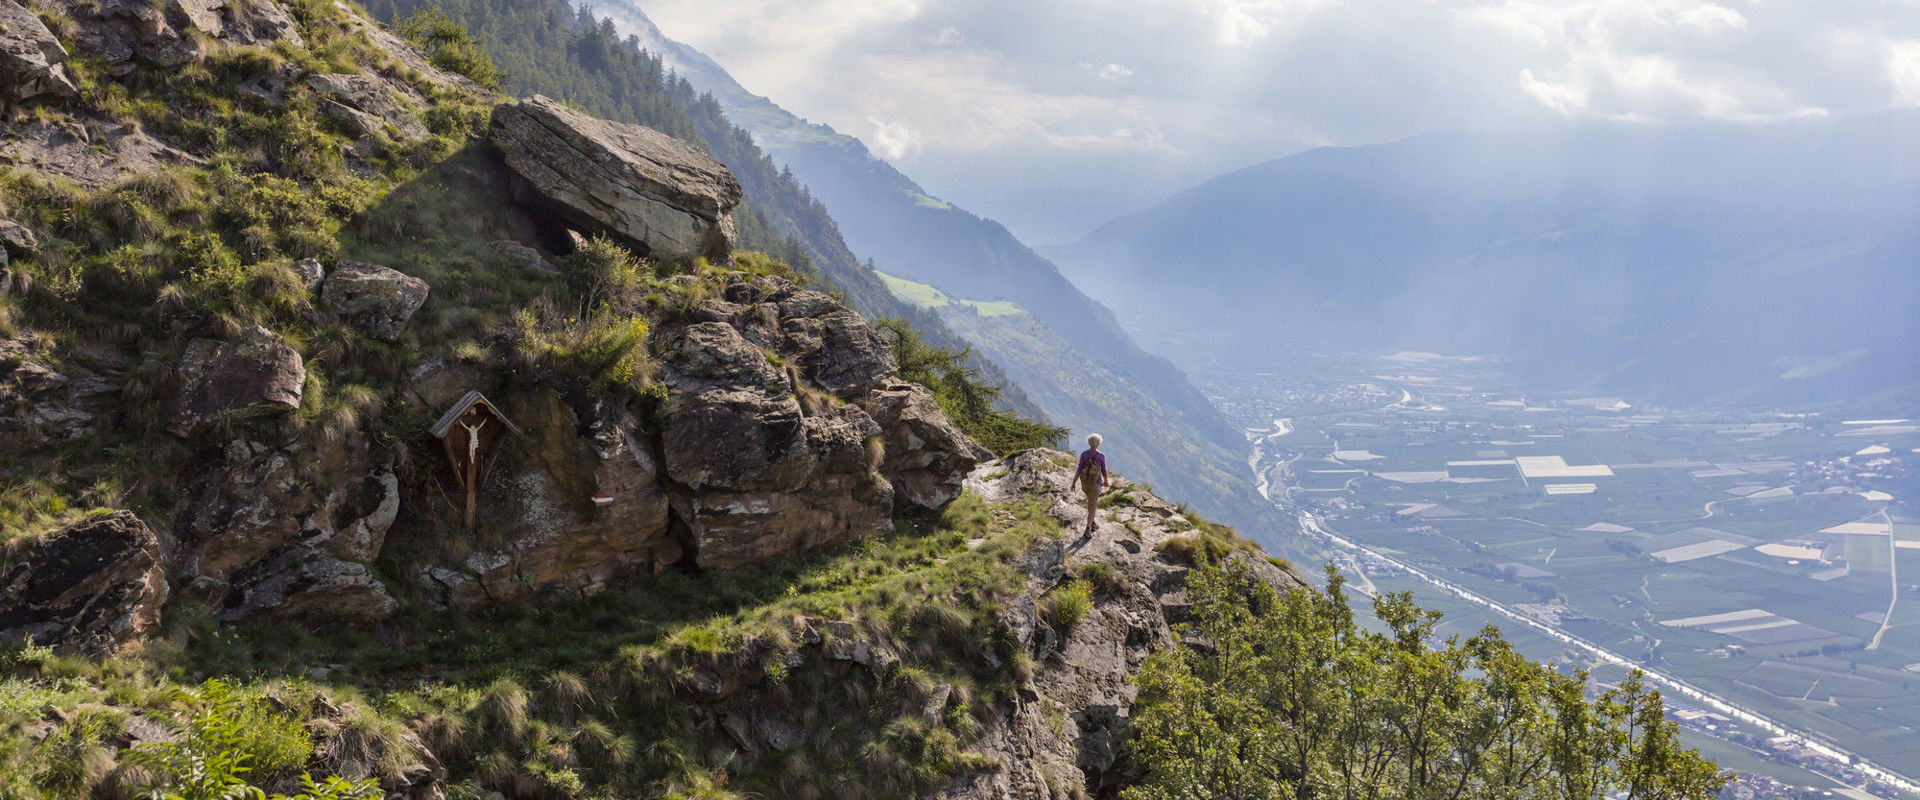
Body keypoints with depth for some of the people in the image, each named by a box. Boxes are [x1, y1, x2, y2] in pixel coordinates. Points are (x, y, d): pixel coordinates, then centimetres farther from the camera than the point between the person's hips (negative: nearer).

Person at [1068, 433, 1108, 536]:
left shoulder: (1083, 454, -13)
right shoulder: (1101, 456, -18)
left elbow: (1079, 470, -13)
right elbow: (1104, 471, -7)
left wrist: (1073, 483, -6)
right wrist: (1106, 481, 13)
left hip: (1084, 481, 3)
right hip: (1096, 483, -3)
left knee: (1090, 500, 28)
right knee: (1093, 506, 4)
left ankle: (1092, 522, 39)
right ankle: (1088, 529, -6)